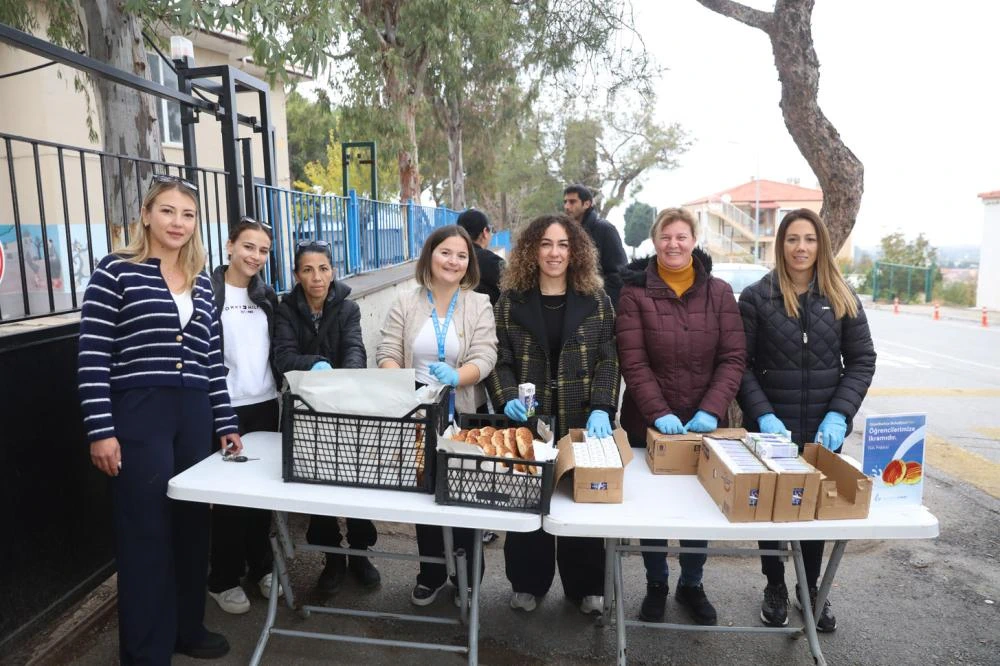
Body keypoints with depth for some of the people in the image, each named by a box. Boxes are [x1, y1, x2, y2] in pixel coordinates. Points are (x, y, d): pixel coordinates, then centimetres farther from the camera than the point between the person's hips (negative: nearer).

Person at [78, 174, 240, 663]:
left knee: (192, 523, 14)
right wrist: (100, 430, -12)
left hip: (194, 414, 5)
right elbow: (93, 356, -7)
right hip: (138, 414, -5)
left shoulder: (201, 281, 12)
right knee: (145, 532, 2)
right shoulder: (116, 271, -3)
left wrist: (225, 423, 11)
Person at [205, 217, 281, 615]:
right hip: (226, 407, -5)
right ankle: (223, 579, 19)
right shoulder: (208, 292, -7)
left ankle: (261, 566, 28)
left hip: (265, 404, 5)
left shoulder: (266, 296, 13)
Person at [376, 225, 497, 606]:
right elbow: (387, 354, -4)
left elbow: (484, 359, -12)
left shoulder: (478, 305, -3)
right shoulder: (405, 304, 1)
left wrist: (455, 377, -32)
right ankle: (431, 573, 32)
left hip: (462, 413, -1)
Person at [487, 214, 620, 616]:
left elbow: (607, 362, -2)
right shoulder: (510, 302, 2)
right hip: (528, 422, 0)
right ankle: (527, 582, 29)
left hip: (582, 422, 0)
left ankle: (586, 586, 29)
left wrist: (602, 409, -16)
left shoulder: (597, 302, 2)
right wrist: (507, 399, -19)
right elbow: (500, 360, 0)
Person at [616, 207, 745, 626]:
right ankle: (656, 585, 34)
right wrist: (659, 413, -20)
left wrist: (712, 409, -16)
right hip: (649, 423, -1)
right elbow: (633, 361, -11)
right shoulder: (635, 293, -5)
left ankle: (691, 585, 37)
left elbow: (733, 358, -3)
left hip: (704, 424, 2)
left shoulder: (719, 292, 1)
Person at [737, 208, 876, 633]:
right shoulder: (756, 297, -5)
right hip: (771, 426, -2)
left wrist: (839, 413, -11)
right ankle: (775, 588, 32)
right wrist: (762, 414, -18)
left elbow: (862, 361, 2)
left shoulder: (843, 299, 2)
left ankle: (812, 589, 36)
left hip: (824, 428, 2)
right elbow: (741, 364, -7)